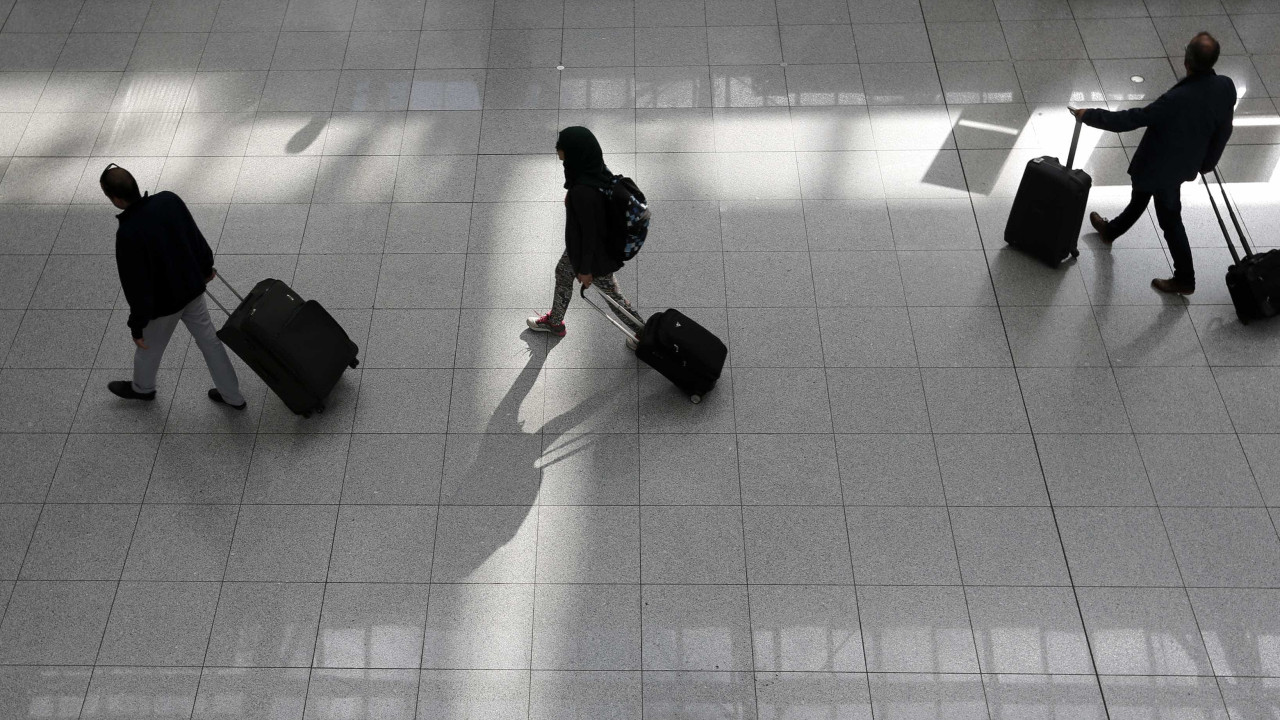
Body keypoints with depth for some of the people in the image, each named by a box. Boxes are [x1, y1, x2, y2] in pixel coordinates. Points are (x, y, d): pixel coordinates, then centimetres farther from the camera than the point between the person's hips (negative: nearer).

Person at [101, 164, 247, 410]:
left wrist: (137, 324, -10)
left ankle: (142, 387, 53)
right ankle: (232, 396, 31)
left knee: (149, 347, 24)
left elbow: (136, 286, -24)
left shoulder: (127, 234, -32)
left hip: (164, 303, -5)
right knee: (210, 340, 19)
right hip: (193, 288, 5)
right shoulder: (169, 200, -16)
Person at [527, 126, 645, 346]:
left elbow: (589, 231, -29)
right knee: (563, 273, 29)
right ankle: (555, 322, 55)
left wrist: (585, 269, -16)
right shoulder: (597, 169, -15)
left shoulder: (583, 192, -41)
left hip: (594, 252, -9)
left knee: (611, 294, 15)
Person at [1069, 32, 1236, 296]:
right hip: (1186, 163, 6)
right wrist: (1207, 162, 17)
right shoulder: (1226, 86, -15)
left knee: (1170, 220, 14)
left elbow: (1131, 119, -29)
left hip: (1163, 166, -6)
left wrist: (1089, 116, -18)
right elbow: (1224, 130, 0)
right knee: (1141, 194, 27)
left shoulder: (1178, 99, -38)